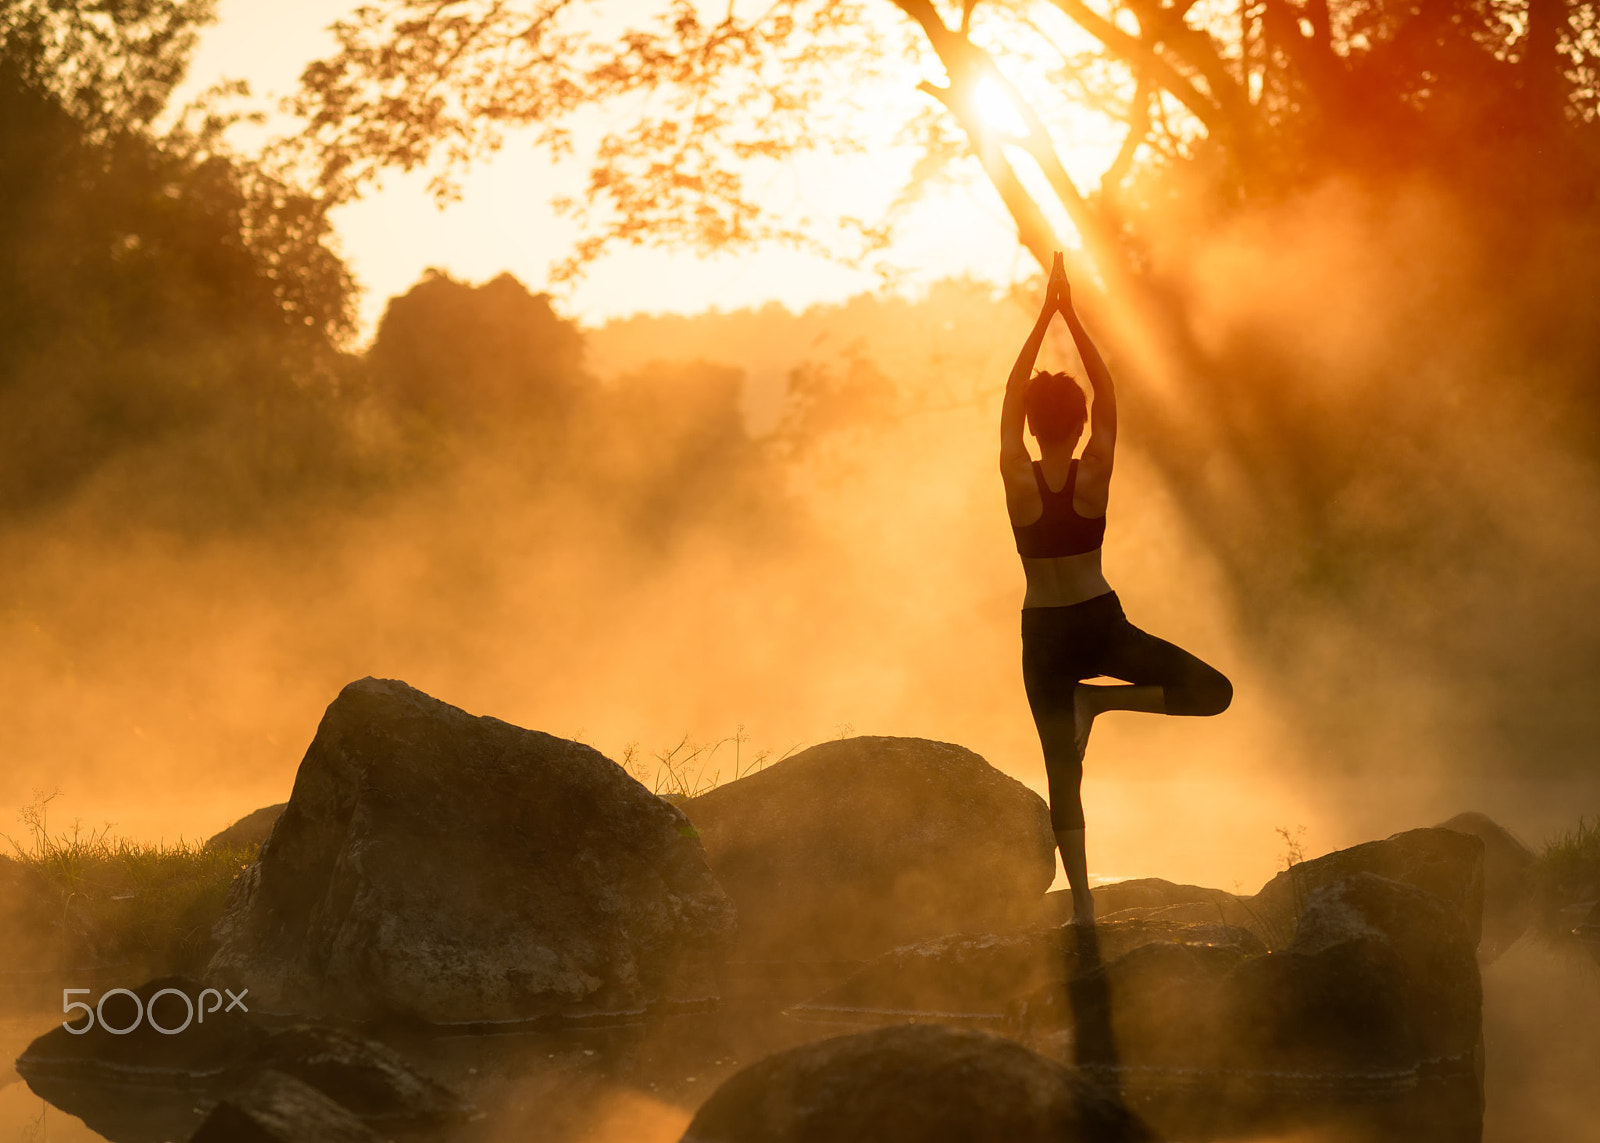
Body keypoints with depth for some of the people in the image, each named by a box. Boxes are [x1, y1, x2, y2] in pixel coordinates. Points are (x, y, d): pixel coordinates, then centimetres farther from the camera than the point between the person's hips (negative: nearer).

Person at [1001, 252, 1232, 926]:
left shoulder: (1018, 479, -12)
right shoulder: (1094, 476, -12)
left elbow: (1011, 393, -2)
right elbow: (1107, 391, -2)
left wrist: (1045, 316, -1)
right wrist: (1071, 315, -1)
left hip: (1045, 636, 1)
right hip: (1101, 623, -1)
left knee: (1063, 774, 4)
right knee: (1213, 692, 8)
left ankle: (1082, 902, -2)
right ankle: (1099, 698, -5)